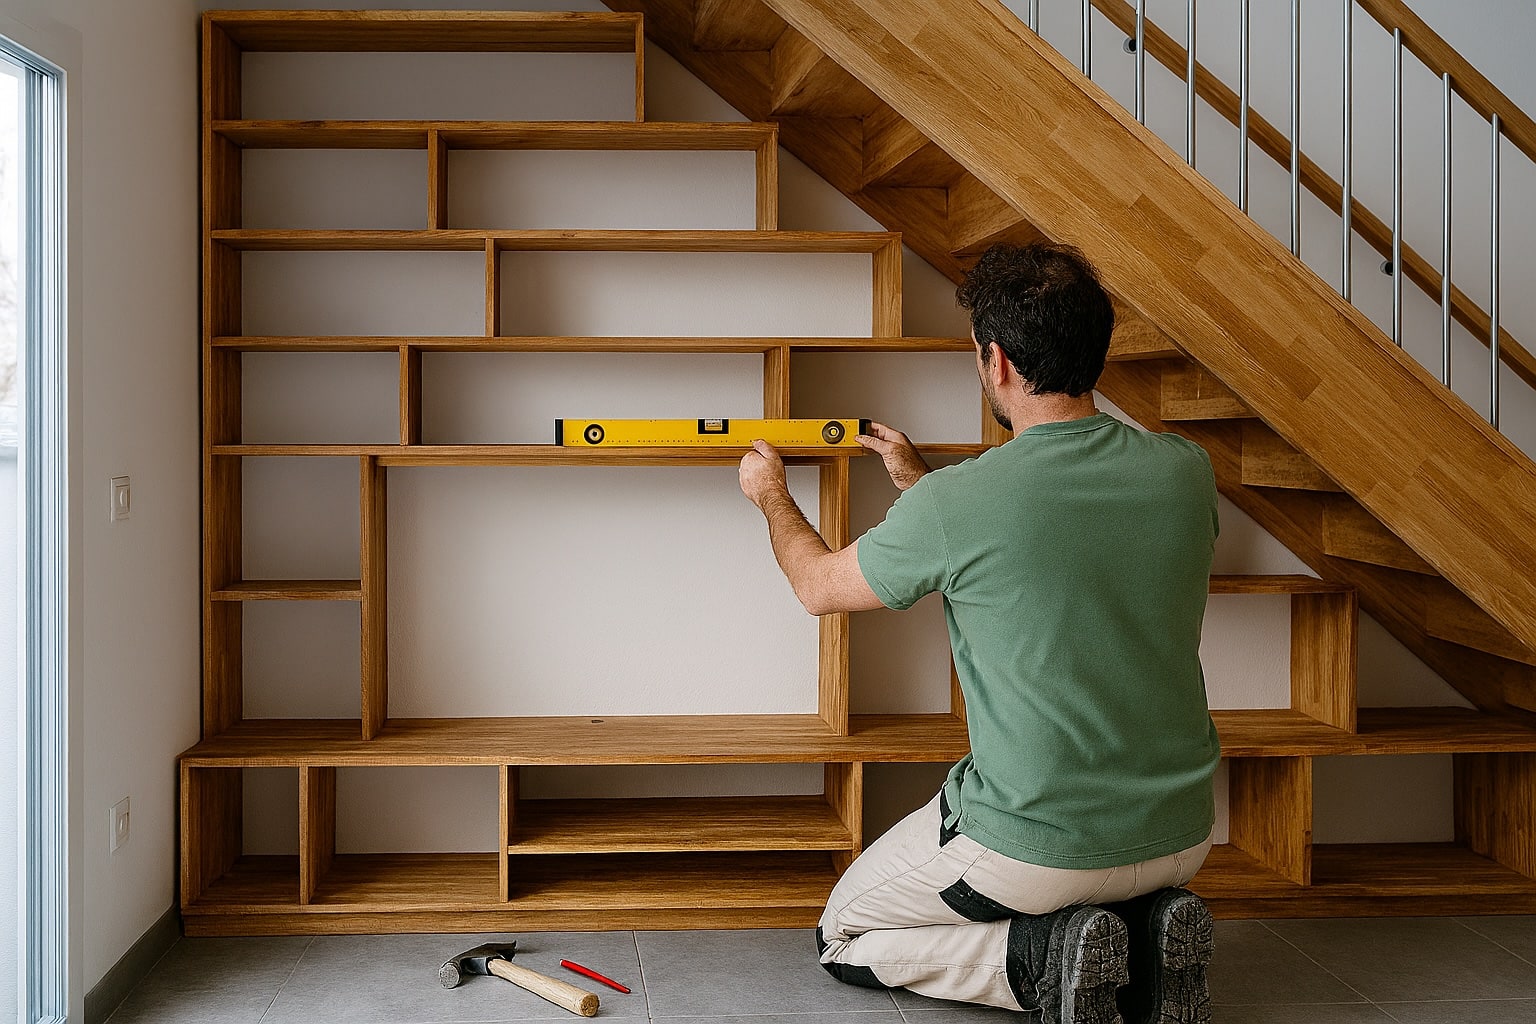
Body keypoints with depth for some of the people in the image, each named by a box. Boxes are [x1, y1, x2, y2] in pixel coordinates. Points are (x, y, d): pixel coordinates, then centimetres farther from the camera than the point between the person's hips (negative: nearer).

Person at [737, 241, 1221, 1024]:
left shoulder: (953, 504, -22)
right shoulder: (1187, 472, -7)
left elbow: (819, 586, -1)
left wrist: (770, 496, 19)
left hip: (1034, 848, -5)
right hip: (1180, 837, 6)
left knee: (843, 940, 20)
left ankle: (1040, 956, -2)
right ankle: (1145, 931, 8)